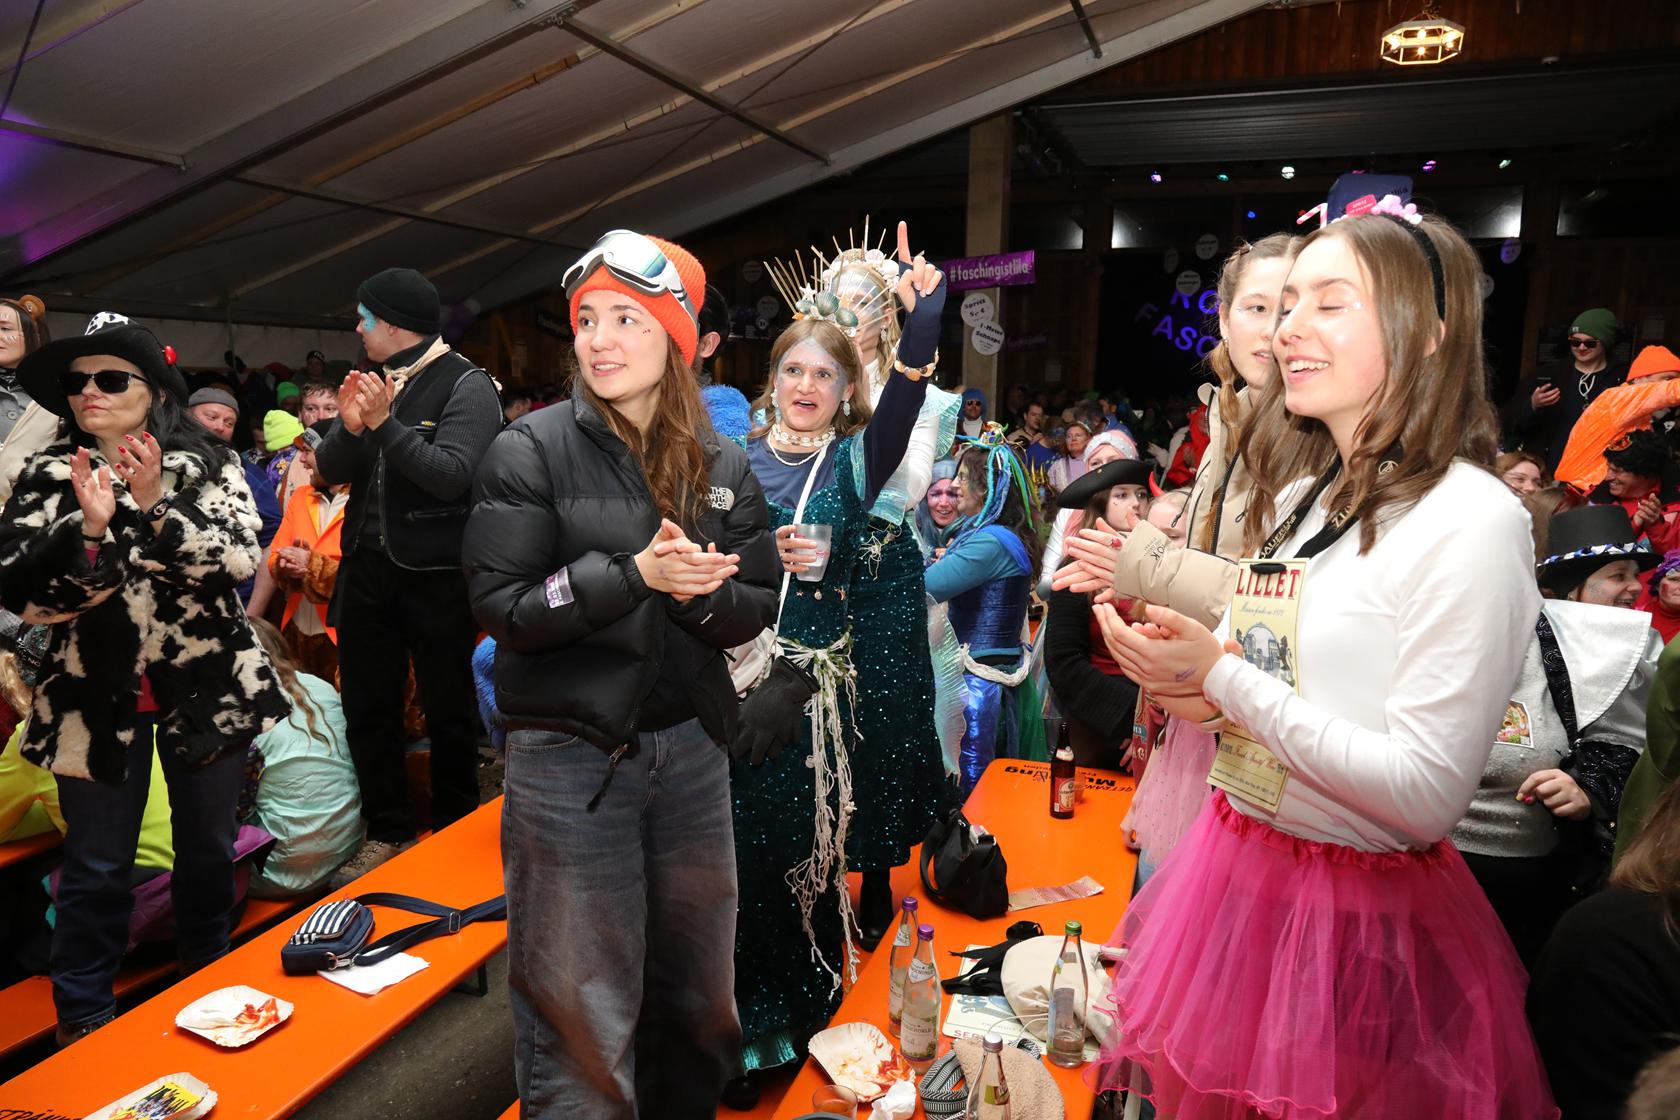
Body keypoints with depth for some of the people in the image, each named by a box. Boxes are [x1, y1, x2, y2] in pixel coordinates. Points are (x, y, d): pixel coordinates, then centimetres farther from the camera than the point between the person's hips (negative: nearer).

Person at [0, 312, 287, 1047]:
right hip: (96, 696, 0)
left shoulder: (209, 466, -2)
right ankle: (83, 1020, 29)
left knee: (209, 850, 15)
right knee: (96, 870, 9)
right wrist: (91, 525, -24)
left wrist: (155, 507, -25)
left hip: (209, 688, 0)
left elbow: (239, 560, -14)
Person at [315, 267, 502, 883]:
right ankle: (388, 831, 26)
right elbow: (330, 473, 7)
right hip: (368, 567, 7)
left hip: (436, 576, -6)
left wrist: (384, 422, -22)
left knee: (447, 706, 6)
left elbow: (451, 475, -21)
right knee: (366, 704, 12)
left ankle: (454, 830, 24)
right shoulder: (373, 380, 11)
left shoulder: (466, 385, -9)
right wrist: (349, 427, -12)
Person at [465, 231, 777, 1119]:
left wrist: (700, 592, -18)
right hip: (571, 755, -4)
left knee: (699, 989, 19)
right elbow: (502, 606, -13)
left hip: (690, 746, 4)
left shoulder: (722, 465, 3)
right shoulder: (532, 450, -8)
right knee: (582, 1010, 7)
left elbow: (757, 607, 3)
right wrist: (635, 575, -22)